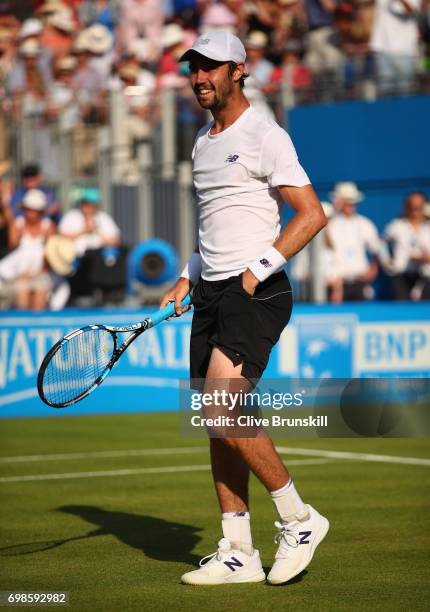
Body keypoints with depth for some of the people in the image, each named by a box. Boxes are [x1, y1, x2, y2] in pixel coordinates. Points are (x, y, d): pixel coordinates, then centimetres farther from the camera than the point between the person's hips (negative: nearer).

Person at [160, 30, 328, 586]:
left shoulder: (264, 136, -7)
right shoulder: (203, 143, 17)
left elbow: (312, 215, -13)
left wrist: (259, 270, -18)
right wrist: (188, 278, 15)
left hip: (257, 293, -8)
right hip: (211, 292, 8)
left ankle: (298, 518, -4)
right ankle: (238, 554, 9)